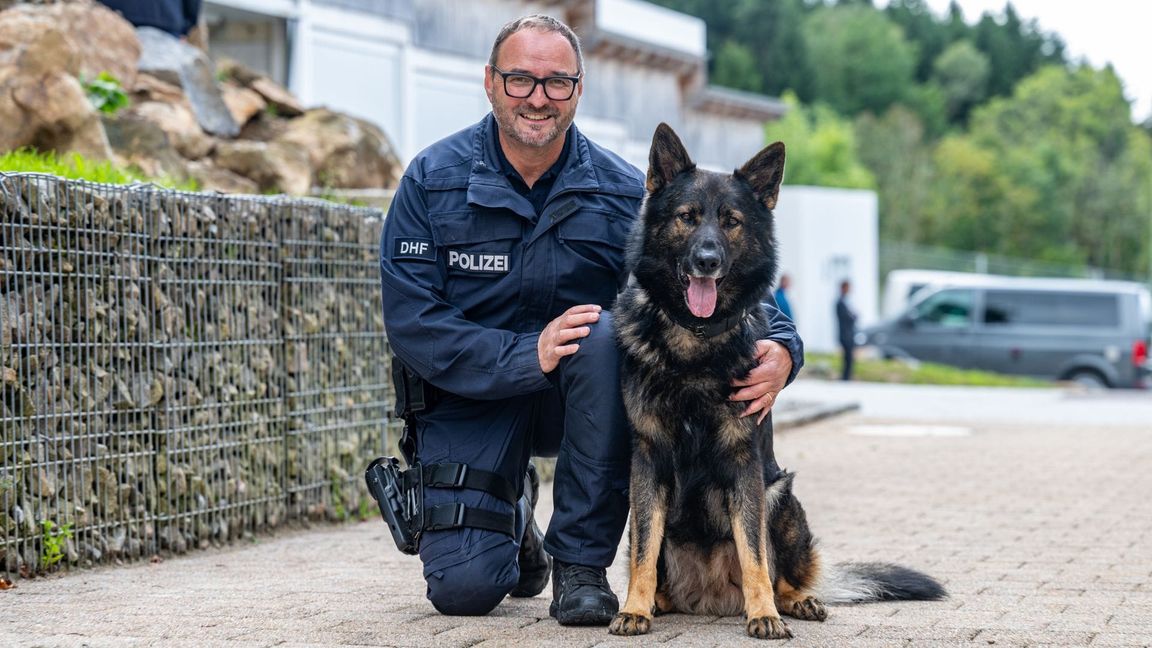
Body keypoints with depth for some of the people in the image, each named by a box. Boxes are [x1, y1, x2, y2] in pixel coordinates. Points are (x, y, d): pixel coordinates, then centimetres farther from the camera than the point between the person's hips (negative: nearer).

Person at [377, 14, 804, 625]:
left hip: (579, 393, 1)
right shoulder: (434, 180, -9)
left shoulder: (623, 191, -6)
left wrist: (781, 347, -32)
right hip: (470, 398, -1)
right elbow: (411, 323, -16)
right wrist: (527, 355, -29)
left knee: (605, 333, -33)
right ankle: (513, 513, 22)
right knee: (463, 589, -19)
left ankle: (581, 562, -19)